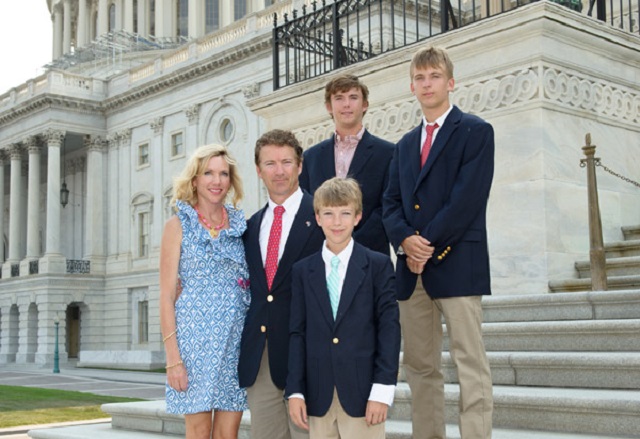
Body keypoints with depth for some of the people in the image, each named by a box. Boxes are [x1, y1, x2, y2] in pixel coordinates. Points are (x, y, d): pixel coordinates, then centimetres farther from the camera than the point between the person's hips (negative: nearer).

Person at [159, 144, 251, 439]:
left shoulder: (240, 225, 10)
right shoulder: (178, 226, 0)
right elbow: (167, 296, -4)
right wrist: (173, 358, -11)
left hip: (236, 338, 3)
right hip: (195, 336, -3)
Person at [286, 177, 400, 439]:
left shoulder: (378, 266, 0)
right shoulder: (302, 271, 7)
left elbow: (389, 328, -4)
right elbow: (298, 333, 6)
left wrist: (382, 390, -9)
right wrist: (295, 391, 1)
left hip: (362, 393, -2)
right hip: (318, 396, 3)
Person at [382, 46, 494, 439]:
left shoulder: (476, 132, 1)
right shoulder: (406, 144, 20)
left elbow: (468, 197, -10)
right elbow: (392, 202, 12)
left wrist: (428, 244, -12)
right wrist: (406, 241, -8)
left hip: (457, 265, -6)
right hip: (412, 268, 6)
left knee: (471, 363, -6)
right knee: (420, 365, 8)